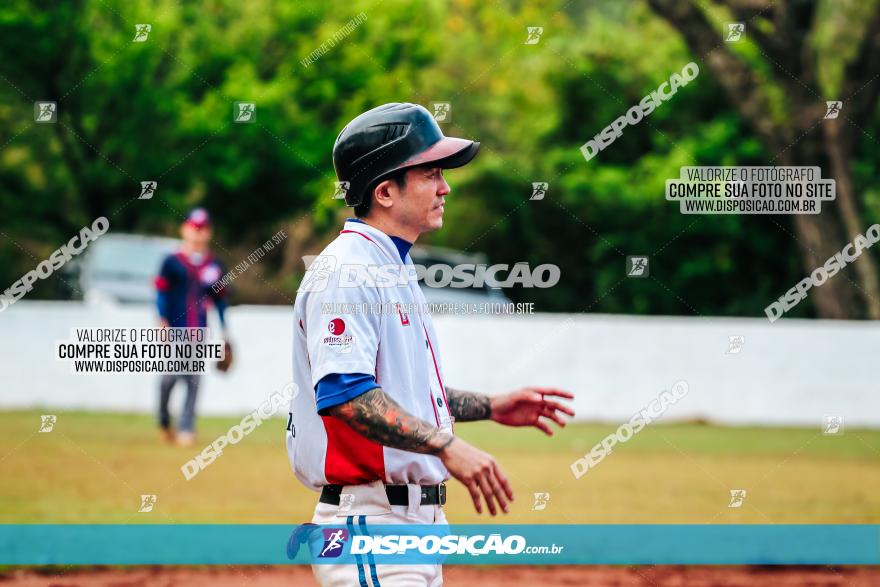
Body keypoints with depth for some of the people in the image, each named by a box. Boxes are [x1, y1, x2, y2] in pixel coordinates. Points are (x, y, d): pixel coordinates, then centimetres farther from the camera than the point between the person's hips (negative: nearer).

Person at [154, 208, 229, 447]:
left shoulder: (214, 266, 12)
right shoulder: (172, 262, 2)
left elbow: (220, 299, 17)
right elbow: (161, 292, -3)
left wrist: (224, 331, 14)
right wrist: (162, 321, -15)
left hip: (199, 332, 3)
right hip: (175, 329, -3)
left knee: (194, 380, -2)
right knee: (170, 377, -8)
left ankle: (186, 428, 0)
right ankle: (164, 423, 12)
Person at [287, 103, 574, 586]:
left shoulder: (396, 269, 19)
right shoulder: (346, 270, -14)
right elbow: (342, 393, -27)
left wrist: (489, 408, 21)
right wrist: (446, 445, -31)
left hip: (420, 521, 10)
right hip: (370, 522, -10)